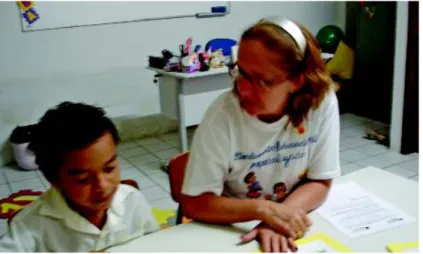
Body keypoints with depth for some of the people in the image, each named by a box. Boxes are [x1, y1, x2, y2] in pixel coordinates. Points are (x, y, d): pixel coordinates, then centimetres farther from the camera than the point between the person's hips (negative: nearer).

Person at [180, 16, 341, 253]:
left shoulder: (323, 102, -16)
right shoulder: (222, 114, -20)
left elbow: (319, 182, -7)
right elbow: (194, 203, -17)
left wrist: (279, 221, -23)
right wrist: (263, 210, -28)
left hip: (294, 224, 4)